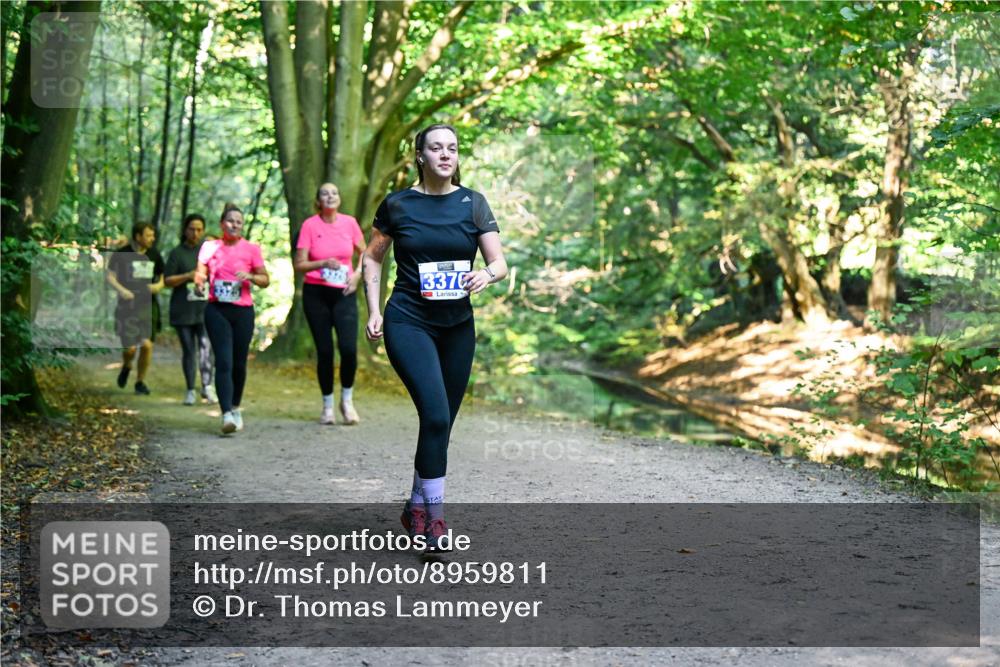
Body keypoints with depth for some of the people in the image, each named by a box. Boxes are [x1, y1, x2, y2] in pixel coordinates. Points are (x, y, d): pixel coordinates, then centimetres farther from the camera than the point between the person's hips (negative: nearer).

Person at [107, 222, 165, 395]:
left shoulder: (154, 255, 7)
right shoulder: (121, 254, -3)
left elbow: (161, 278, 16)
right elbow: (110, 277, -1)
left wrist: (158, 286, -7)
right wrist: (121, 290, -19)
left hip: (148, 305, 3)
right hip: (127, 306, -3)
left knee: (147, 345, -9)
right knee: (130, 348, -7)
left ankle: (140, 382, 10)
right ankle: (126, 367, 30)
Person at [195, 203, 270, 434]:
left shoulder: (251, 249, 5)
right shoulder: (210, 247, 8)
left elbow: (266, 280, 4)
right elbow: (200, 271, 4)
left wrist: (250, 276, -16)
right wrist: (199, 281, -18)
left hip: (243, 311, 1)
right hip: (217, 310, -1)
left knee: (239, 363, 8)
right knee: (223, 361, -13)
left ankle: (236, 408, 29)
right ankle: (227, 415, -21)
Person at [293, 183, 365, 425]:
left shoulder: (349, 223, 2)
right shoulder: (310, 225, -3)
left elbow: (364, 253, 17)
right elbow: (299, 265, -5)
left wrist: (357, 274, 0)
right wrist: (323, 263, -20)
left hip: (344, 293, 1)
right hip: (316, 293, -1)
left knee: (349, 348, -13)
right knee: (324, 351, 2)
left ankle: (347, 400, 8)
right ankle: (327, 405, 16)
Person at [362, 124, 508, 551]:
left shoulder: (472, 203, 3)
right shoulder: (397, 205, -1)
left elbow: (499, 263, 0)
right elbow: (372, 259, 10)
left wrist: (487, 275, -22)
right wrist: (374, 311, 1)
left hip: (457, 326, 3)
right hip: (408, 323, -3)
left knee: (441, 423, 9)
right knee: (435, 415, -18)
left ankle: (416, 507, 27)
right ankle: (434, 515, -7)